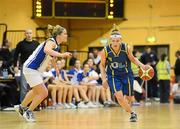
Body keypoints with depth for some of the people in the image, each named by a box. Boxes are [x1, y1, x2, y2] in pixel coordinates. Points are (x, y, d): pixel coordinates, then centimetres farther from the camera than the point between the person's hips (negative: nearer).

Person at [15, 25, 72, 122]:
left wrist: (56, 68, 36)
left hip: (35, 70, 10)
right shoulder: (51, 42, -19)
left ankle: (22, 108, 47)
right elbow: (46, 50, -44)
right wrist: (61, 55, -50)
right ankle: (28, 112, 5)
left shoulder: (56, 46, 9)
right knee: (43, 93, -10)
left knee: (36, 91, 29)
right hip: (31, 69, -10)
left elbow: (52, 57, 30)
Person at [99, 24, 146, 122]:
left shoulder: (126, 48, -18)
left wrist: (141, 65, -15)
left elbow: (132, 59, 1)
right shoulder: (105, 51, -18)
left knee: (129, 98, 9)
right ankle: (132, 114, 3)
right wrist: (104, 79, -8)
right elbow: (102, 65, -1)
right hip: (113, 76, -1)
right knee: (119, 97, -19)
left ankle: (127, 107, 48)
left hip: (126, 75, 1)